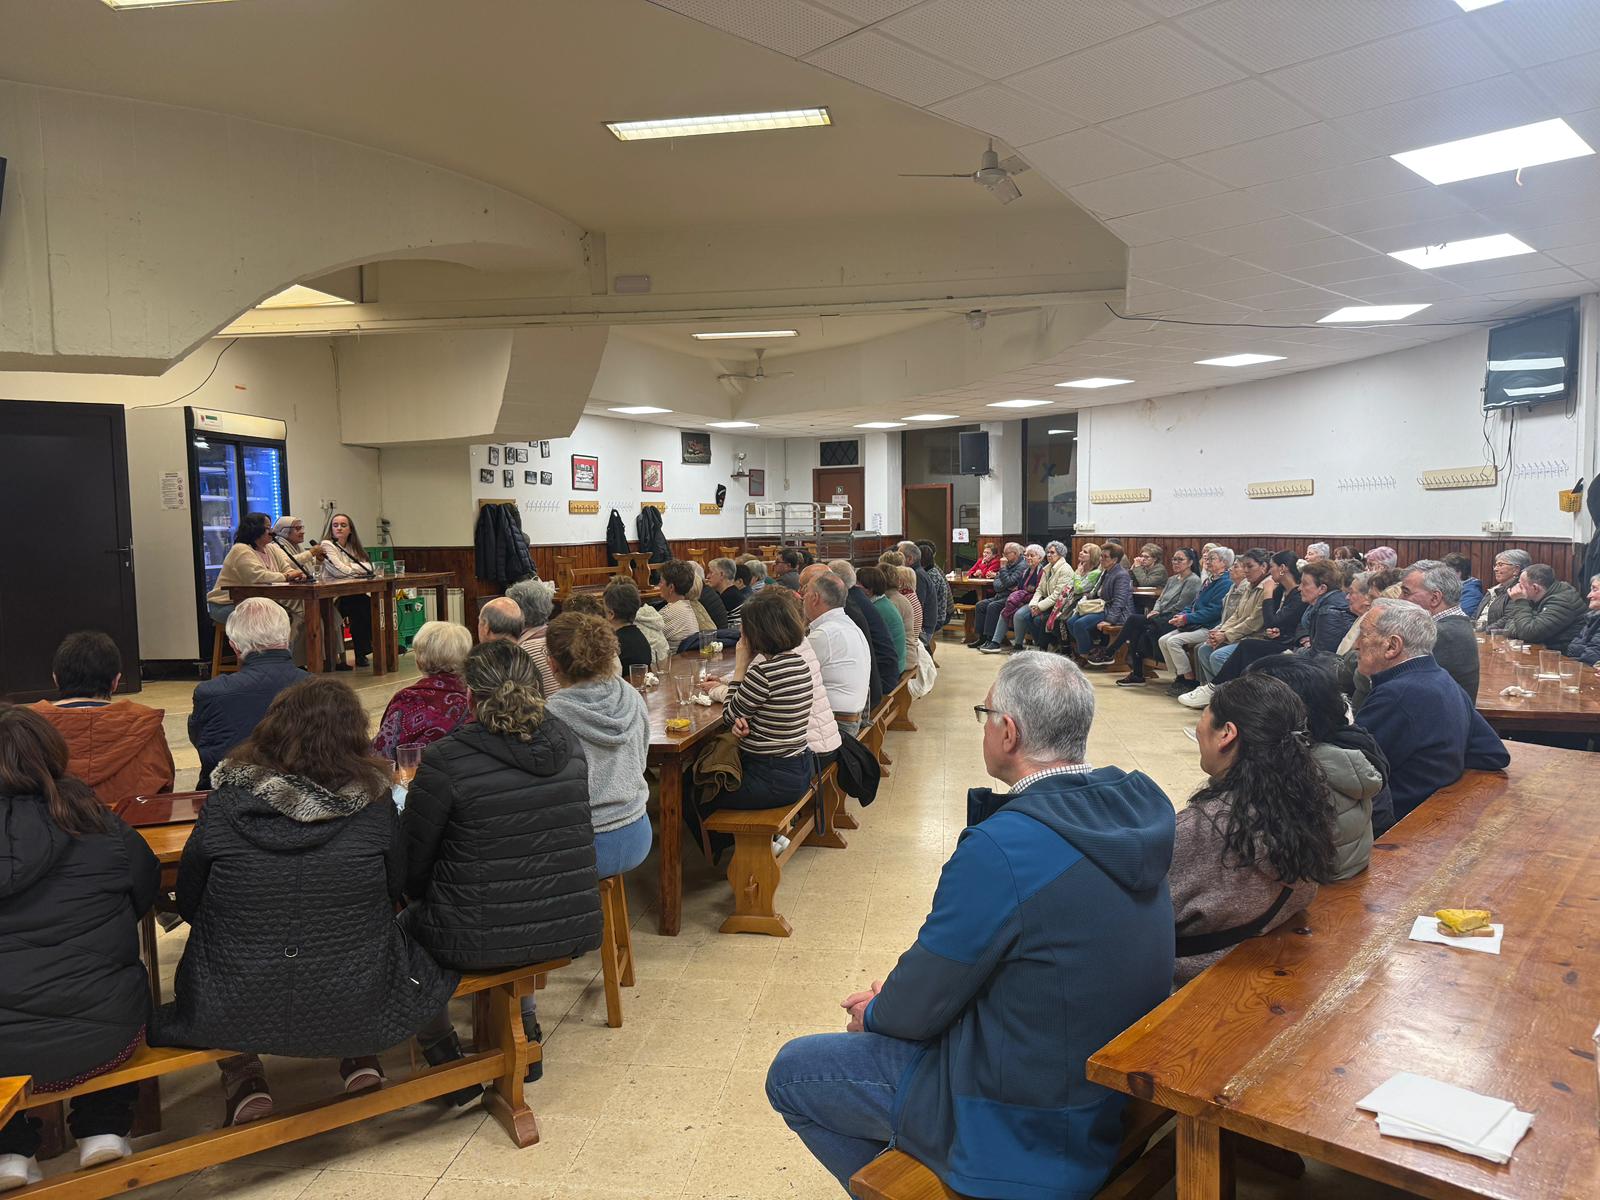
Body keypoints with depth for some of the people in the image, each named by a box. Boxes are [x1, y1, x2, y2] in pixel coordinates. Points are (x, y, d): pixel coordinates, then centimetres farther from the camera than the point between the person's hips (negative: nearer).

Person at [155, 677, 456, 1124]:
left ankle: (244, 1081, 21)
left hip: (233, 1019, 0)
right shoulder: (373, 804, -11)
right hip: (357, 1013, 0)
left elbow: (188, 903, 3)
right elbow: (396, 887, 3)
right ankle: (359, 1060, 25)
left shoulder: (226, 803, -10)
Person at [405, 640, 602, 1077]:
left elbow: (411, 865, -7)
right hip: (573, 930, 5)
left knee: (406, 924, 26)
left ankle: (448, 1064, 30)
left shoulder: (445, 761, -18)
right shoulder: (569, 743, -2)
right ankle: (526, 1036, 40)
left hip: (479, 942, -5)